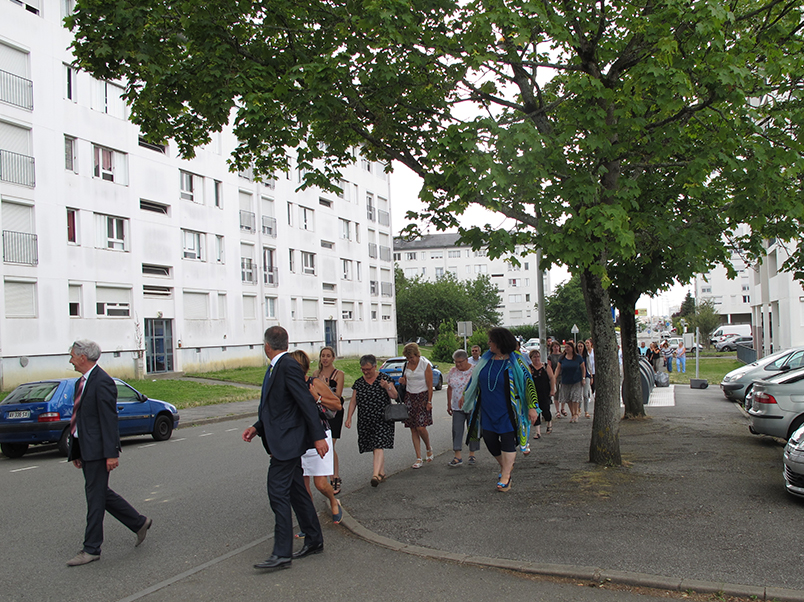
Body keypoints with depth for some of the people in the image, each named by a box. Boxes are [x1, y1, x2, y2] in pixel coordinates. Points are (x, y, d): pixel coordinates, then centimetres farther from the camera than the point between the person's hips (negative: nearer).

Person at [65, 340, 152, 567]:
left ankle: (91, 549, 10)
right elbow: (79, 418, 16)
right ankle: (139, 522, 27)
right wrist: (76, 452, 17)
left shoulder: (102, 382, -17)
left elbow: (109, 420, -20)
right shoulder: (82, 382, 13)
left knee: (95, 497, 0)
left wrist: (111, 453, -21)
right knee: (101, 493, 15)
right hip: (86, 449, 10)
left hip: (98, 450, -10)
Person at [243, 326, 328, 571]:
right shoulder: (275, 368, 14)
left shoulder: (289, 367, -17)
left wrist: (318, 437, -20)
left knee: (278, 493, -9)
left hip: (287, 442, -10)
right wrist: (257, 427, 11)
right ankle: (314, 541, 25)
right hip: (282, 442, 10)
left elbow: (307, 403, -19)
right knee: (296, 492, 15)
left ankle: (282, 554, -4)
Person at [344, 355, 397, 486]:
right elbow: (353, 401, 11)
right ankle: (382, 472, 18)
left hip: (382, 418, -4)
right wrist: (349, 418, 3)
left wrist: (387, 387, -19)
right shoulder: (358, 383, 9)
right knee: (374, 447, 6)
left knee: (379, 446, -15)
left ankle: (376, 474, -22)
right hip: (365, 420, 4)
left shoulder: (384, 378, 0)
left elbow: (394, 396, -1)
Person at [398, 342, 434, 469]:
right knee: (413, 429, 1)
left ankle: (429, 449, 16)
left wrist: (429, 401, -12)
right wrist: (402, 381, -2)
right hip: (409, 396, 5)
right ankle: (419, 459, 5)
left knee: (421, 427, -14)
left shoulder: (426, 365, -7)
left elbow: (430, 385, -8)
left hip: (423, 396, -5)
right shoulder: (407, 365, 9)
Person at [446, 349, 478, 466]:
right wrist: (449, 404, 11)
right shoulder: (452, 371, 6)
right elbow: (450, 388, 12)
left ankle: (472, 454, 19)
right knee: (457, 430, -3)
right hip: (457, 408, 3)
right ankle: (457, 457, -1)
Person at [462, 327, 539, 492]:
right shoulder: (486, 359, 4)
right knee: (489, 438, 5)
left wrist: (532, 407, -14)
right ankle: (506, 464, 30)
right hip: (488, 409, 5)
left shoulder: (515, 361, -11)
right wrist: (466, 395, 22)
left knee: (507, 440, -1)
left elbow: (528, 383, -11)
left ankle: (505, 477, 9)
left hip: (507, 410, -5)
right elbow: (475, 378, 18)